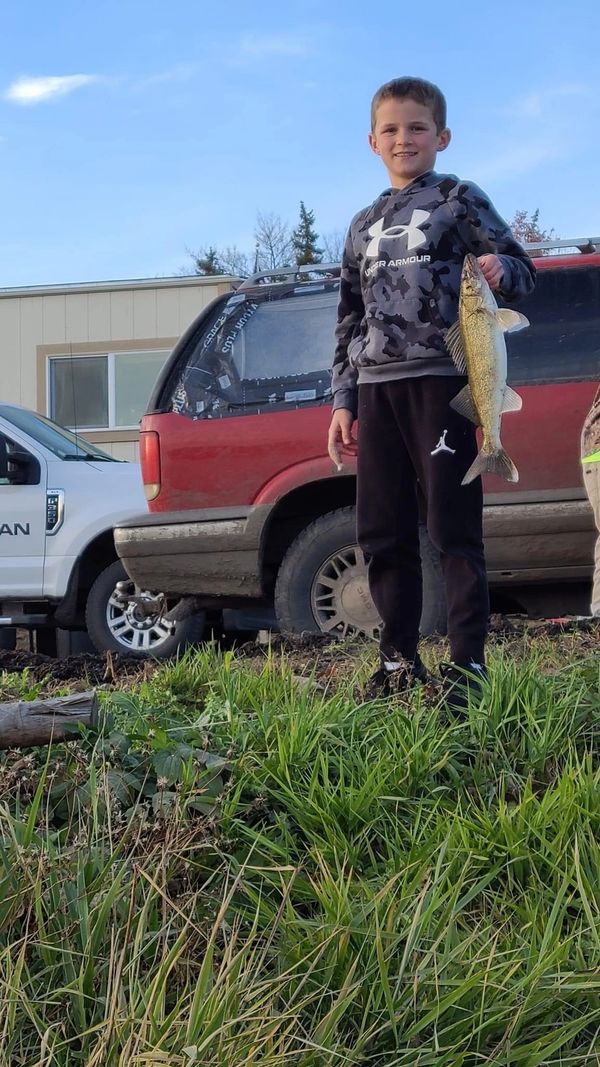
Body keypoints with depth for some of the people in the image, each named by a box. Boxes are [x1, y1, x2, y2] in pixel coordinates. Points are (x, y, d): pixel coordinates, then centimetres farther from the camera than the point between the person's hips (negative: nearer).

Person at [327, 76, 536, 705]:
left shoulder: (460, 200, 7)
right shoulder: (364, 226, 21)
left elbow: (522, 271, 2)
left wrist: (499, 269, -23)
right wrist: (343, 401, 14)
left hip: (441, 379, -5)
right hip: (376, 388, 5)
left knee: (454, 528, -7)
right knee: (382, 535, 5)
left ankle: (467, 664, -3)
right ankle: (399, 661, 14)